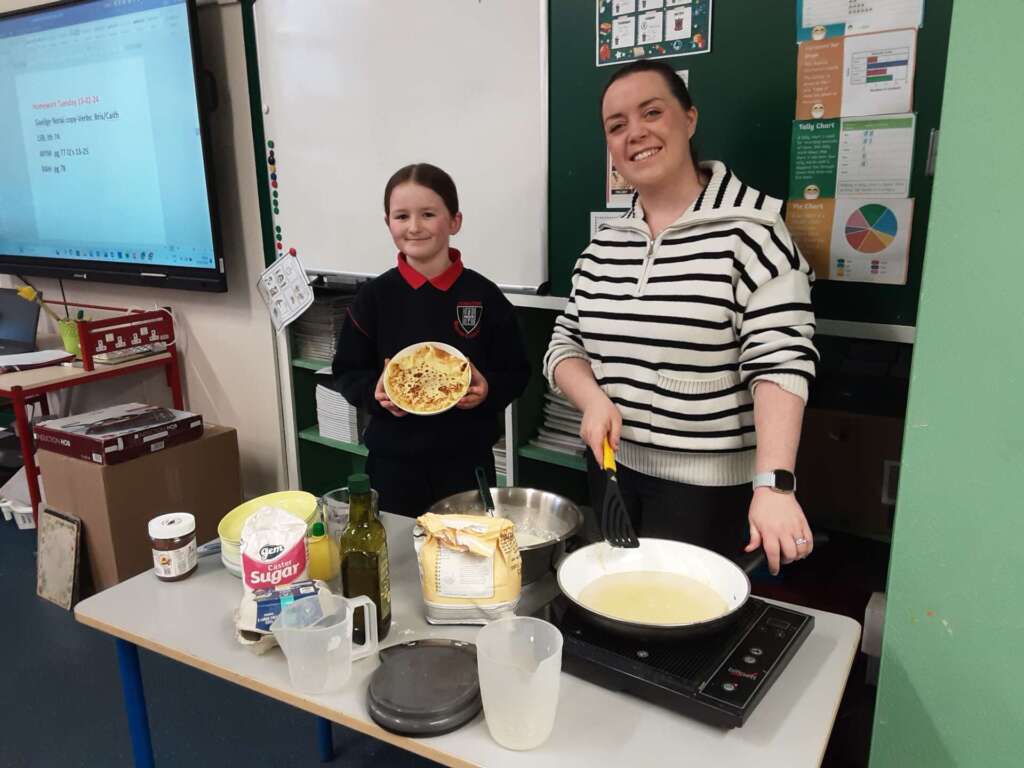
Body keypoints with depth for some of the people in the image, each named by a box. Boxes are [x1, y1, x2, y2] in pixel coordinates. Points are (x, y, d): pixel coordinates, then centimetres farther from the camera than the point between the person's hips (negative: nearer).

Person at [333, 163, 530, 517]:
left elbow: (516, 371, 0)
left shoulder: (483, 295, -6)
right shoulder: (374, 296, -3)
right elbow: (347, 372, 3)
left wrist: (488, 390, -18)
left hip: (467, 458, 0)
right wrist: (375, 392, -16)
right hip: (394, 460, 1)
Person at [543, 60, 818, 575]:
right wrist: (593, 400, -12)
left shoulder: (748, 231, -13)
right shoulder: (605, 244, 5)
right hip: (612, 469, 6)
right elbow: (565, 344, 8)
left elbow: (779, 359, -20)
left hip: (710, 486, -6)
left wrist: (774, 485, -28)